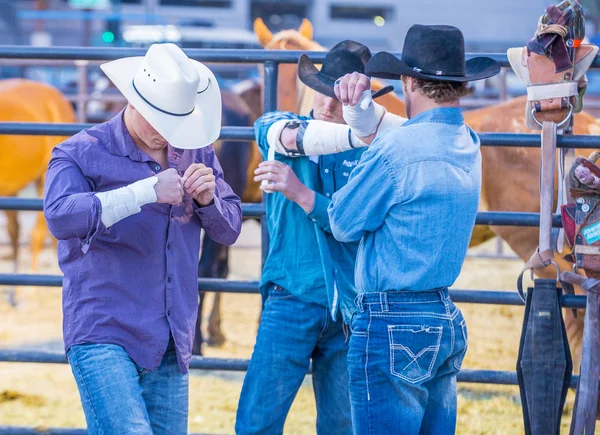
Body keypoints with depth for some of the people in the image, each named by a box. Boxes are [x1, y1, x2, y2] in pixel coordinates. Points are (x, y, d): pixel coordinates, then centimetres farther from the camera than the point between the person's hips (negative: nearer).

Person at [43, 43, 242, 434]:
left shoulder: (196, 153, 12)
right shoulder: (82, 153, -5)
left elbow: (229, 230, 16)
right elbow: (61, 217, -23)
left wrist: (208, 199, -7)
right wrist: (148, 191, -27)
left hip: (172, 344, 6)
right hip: (104, 338, -6)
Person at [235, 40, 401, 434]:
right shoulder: (277, 126, 4)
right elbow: (289, 135, -21)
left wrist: (302, 194, -19)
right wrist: (356, 134, -37)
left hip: (349, 308, 1)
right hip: (291, 299, -1)